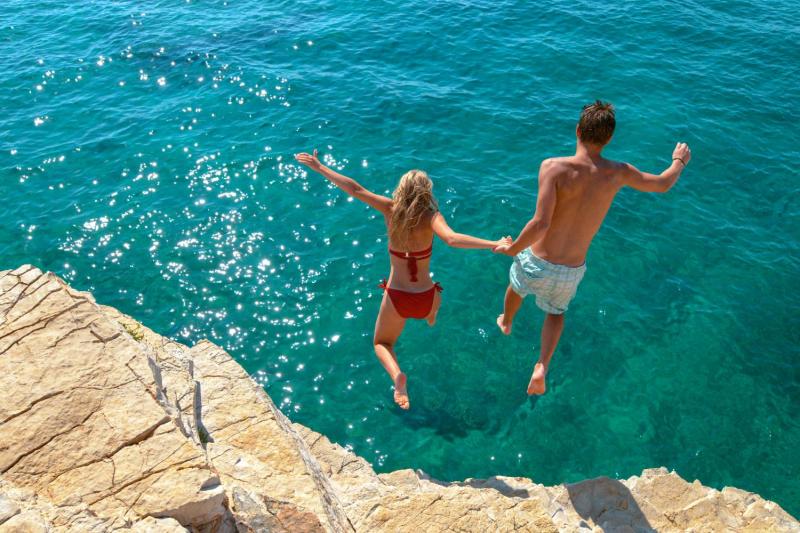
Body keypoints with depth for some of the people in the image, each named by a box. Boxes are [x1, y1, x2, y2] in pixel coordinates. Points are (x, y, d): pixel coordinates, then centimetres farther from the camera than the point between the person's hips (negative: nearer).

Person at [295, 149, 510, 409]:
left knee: (381, 343, 23)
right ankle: (430, 319, 71)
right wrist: (494, 244, -43)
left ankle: (397, 375, -7)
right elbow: (451, 238, -37)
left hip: (396, 298, 0)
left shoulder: (391, 210, -12)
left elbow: (355, 189, -14)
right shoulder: (430, 216, -18)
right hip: (426, 299, 1)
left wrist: (319, 167, -6)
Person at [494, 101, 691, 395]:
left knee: (516, 285, 35)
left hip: (537, 264, -2)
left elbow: (540, 224, -30)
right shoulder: (618, 173, -9)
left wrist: (512, 249, -13)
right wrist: (679, 161, 32)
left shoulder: (554, 167, -22)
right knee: (556, 312, 33)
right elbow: (663, 184, 11)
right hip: (571, 273, 2)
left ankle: (506, 323, 65)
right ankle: (542, 366, 13)